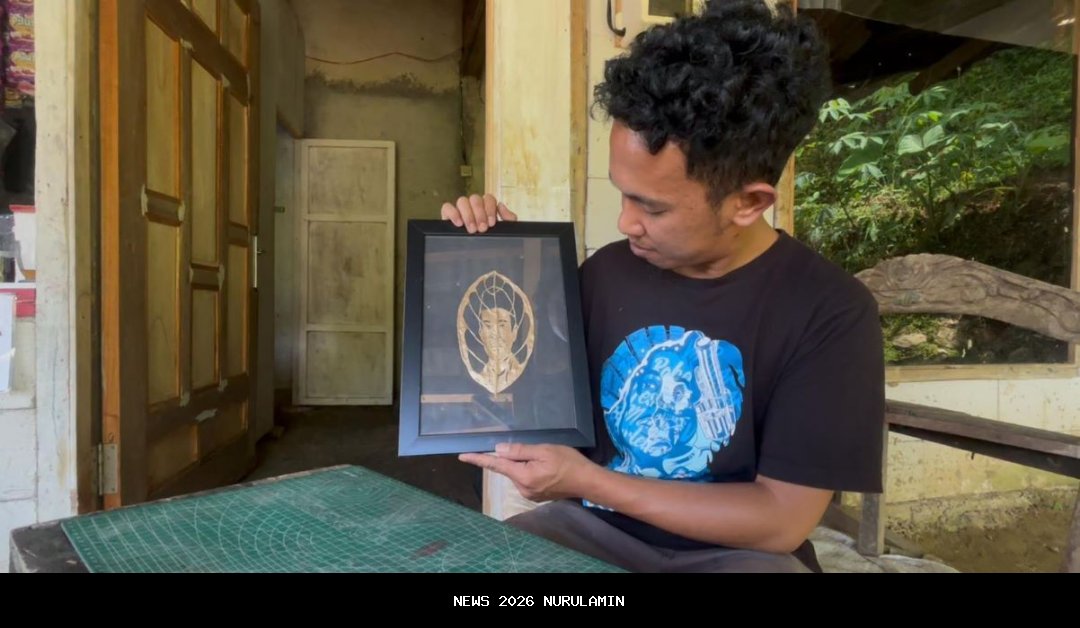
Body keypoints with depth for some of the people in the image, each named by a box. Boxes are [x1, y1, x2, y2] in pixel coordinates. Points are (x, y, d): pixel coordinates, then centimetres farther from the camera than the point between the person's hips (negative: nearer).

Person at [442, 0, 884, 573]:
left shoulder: (830, 312, -13)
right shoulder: (607, 271, -1)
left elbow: (783, 520, -14)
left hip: (732, 551, -3)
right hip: (593, 528, 4)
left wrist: (584, 480, -18)